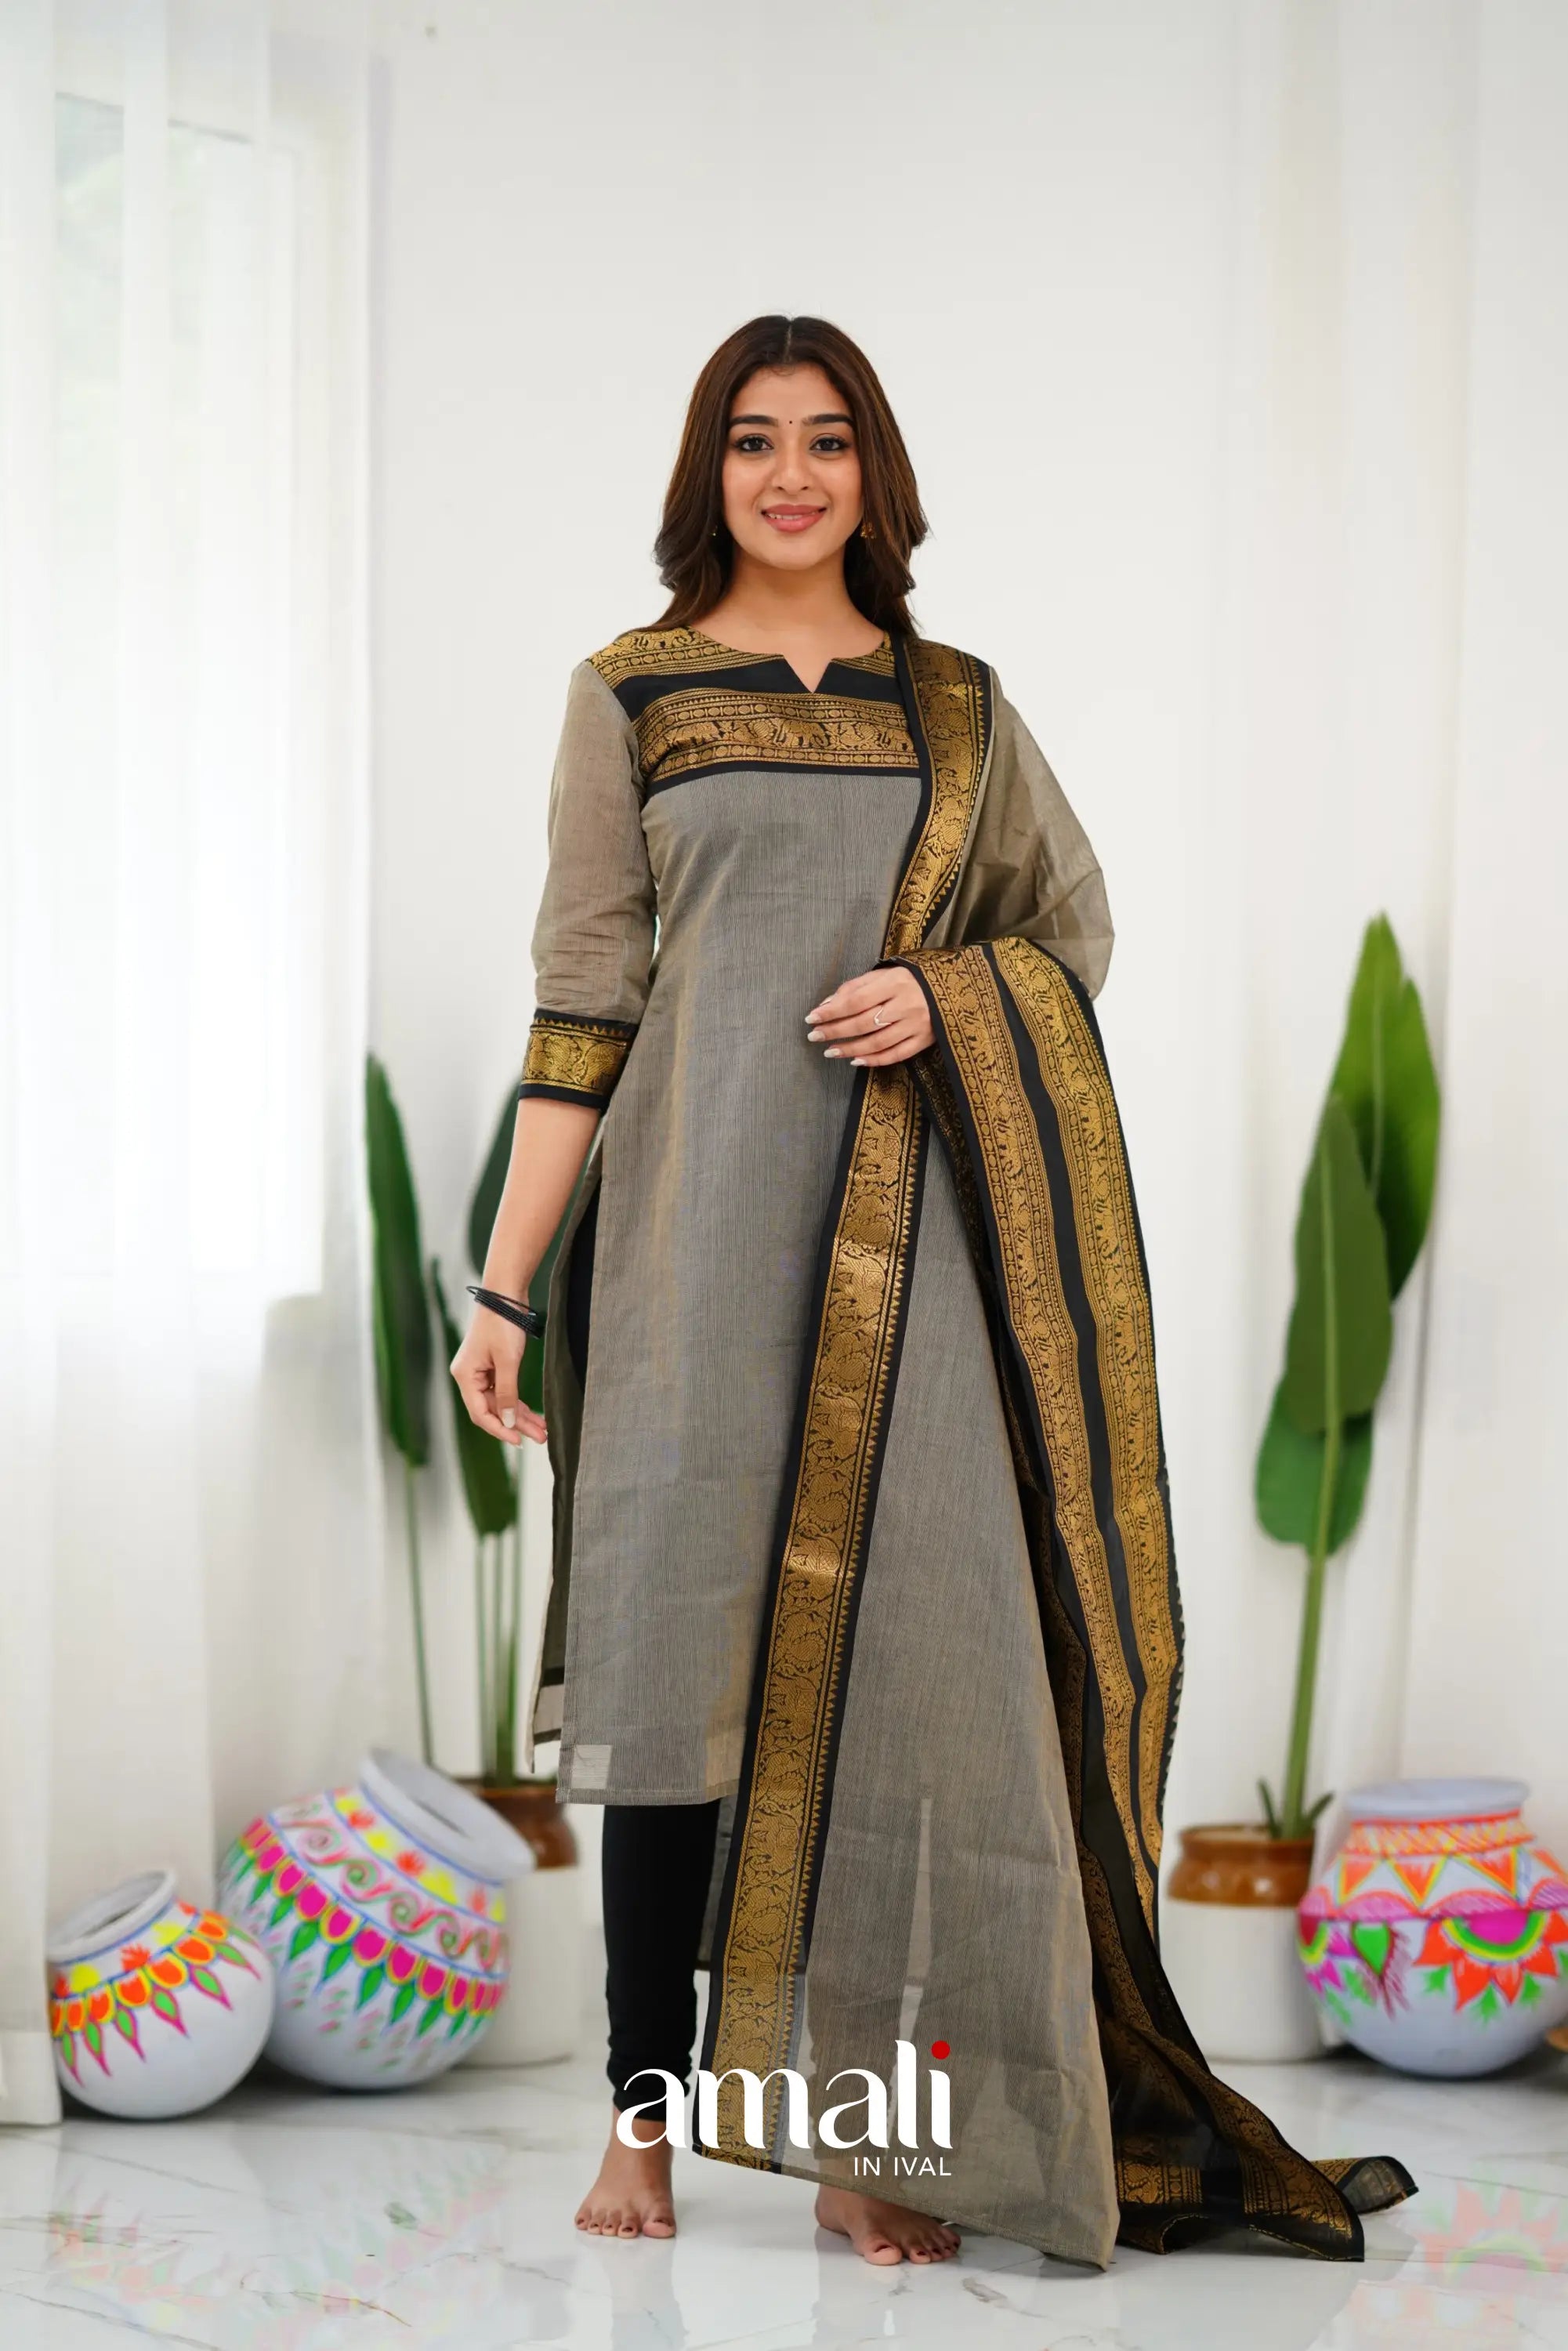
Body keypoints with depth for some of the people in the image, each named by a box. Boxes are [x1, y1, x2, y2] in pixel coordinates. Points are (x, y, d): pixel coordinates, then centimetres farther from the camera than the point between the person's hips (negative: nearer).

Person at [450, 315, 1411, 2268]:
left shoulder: (959, 705, 13)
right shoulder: (629, 695, 7)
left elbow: (1076, 920, 18)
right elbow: (581, 1003, 3)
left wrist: (942, 992, -5)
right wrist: (504, 1286, -2)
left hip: (914, 1221, 2)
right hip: (702, 1210, -1)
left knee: (903, 1639, -3)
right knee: (688, 1644, -4)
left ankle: (873, 2128, 5)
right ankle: (645, 2113, 6)